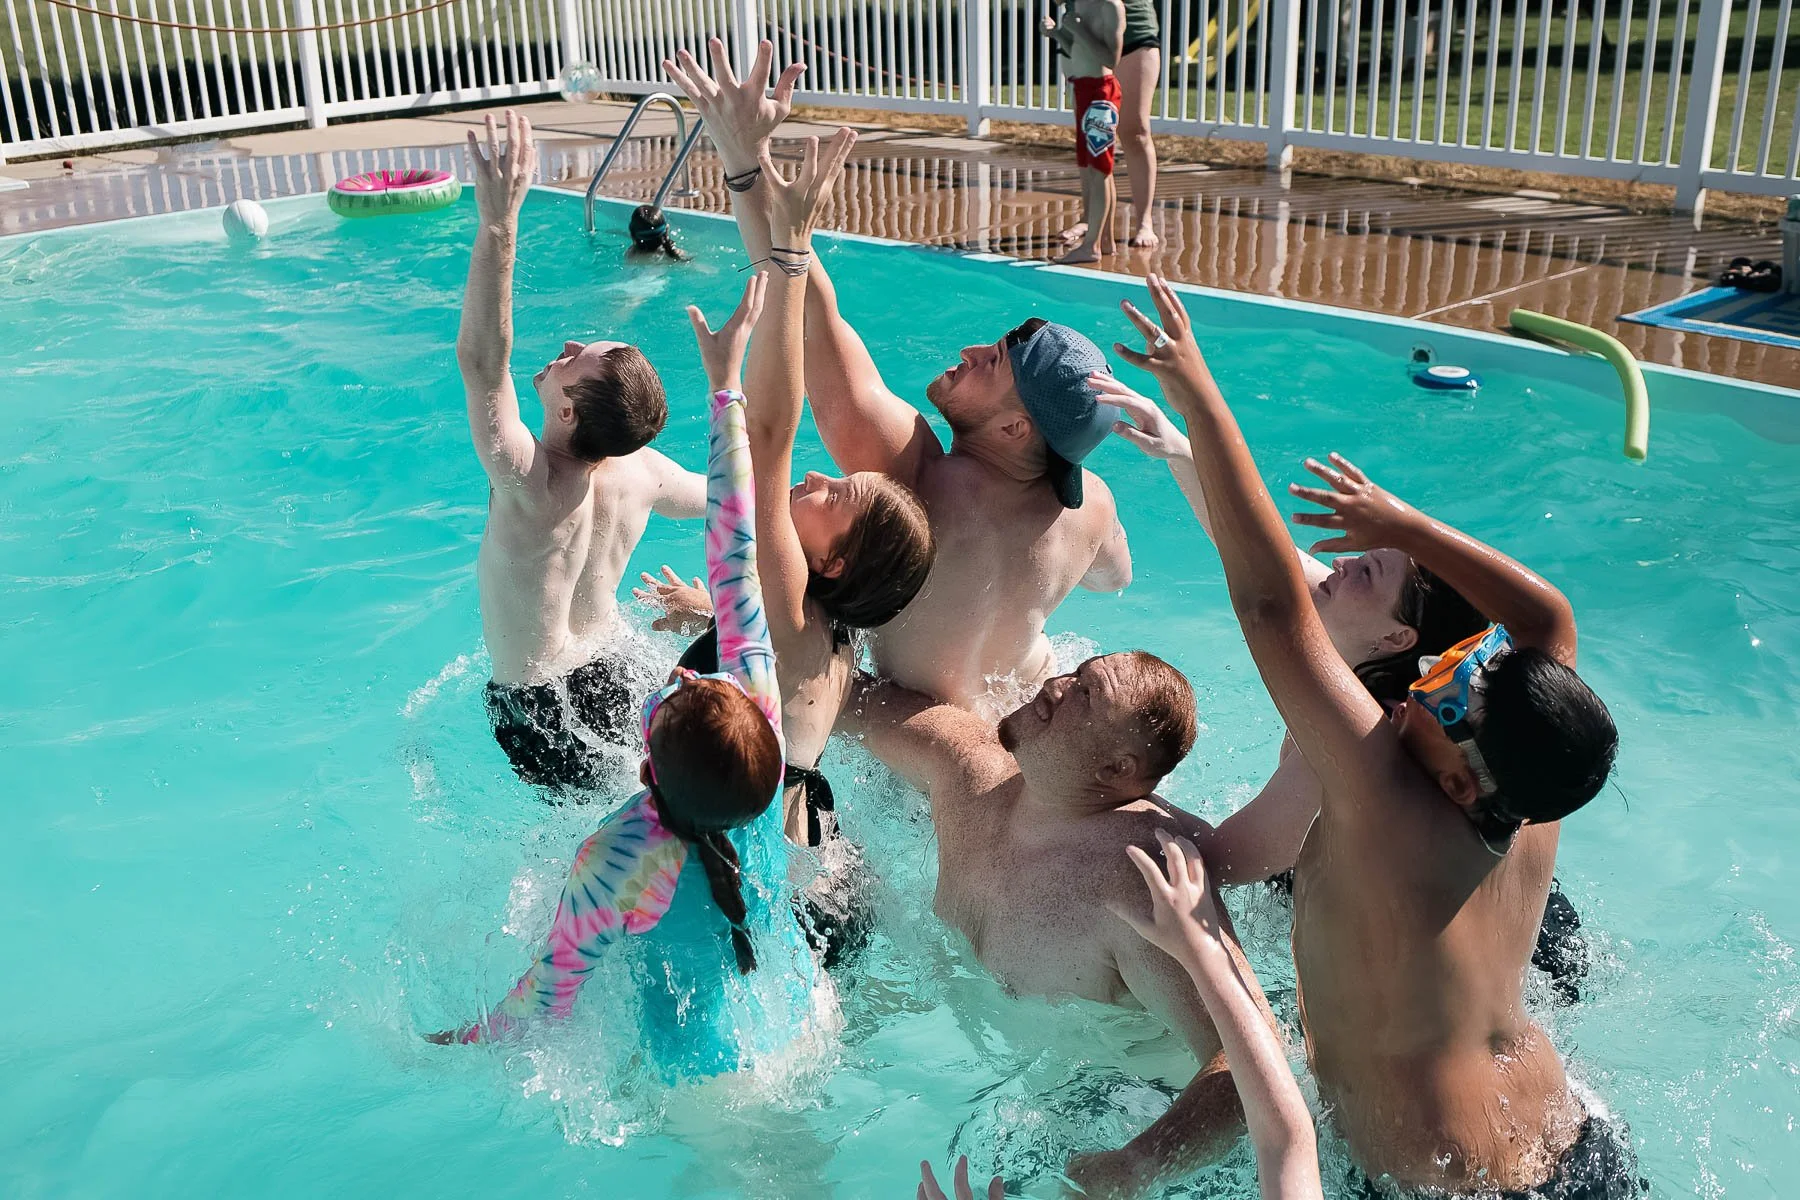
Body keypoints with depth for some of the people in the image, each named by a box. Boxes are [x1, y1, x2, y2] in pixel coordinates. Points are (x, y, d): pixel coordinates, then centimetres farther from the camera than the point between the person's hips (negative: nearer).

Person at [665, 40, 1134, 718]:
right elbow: (1115, 578, 4)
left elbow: (812, 320, -44)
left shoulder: (913, 475, -38)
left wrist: (747, 163, -46)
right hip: (1030, 712, 7)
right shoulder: (1089, 504, -21)